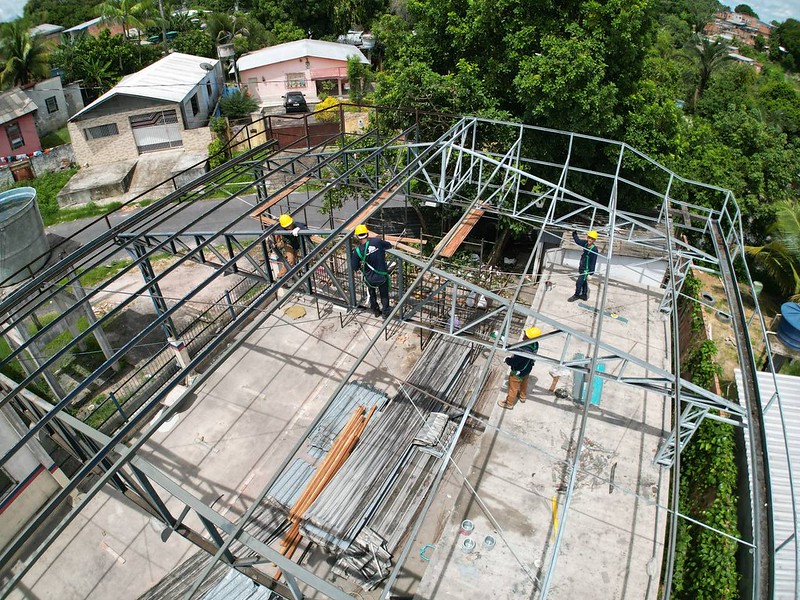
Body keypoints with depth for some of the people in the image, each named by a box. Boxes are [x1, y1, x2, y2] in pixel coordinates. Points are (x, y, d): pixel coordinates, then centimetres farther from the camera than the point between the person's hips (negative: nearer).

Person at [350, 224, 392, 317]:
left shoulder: (358, 251, -17)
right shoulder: (377, 241, -16)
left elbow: (354, 268, -9)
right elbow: (389, 246, 3)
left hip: (370, 279, 0)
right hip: (382, 276, 0)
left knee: (372, 295, 29)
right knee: (384, 295, 25)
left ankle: (376, 311, 44)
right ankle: (385, 312, 37)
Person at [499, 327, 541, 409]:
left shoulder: (525, 350, -44)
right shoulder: (535, 344, -19)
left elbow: (514, 362, -31)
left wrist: (507, 360, -12)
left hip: (518, 373, -7)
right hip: (527, 370, 7)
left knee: (513, 388, 18)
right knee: (524, 383, 34)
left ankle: (509, 403, 42)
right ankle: (523, 396, 60)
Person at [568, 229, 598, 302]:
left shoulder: (594, 249, -23)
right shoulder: (585, 244, -3)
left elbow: (593, 261, -21)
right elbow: (578, 241, 18)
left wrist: (591, 272, -19)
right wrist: (574, 234, 12)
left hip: (586, 269, -8)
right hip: (582, 268, 8)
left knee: (579, 282, -3)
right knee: (584, 282, 20)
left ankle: (577, 295, 16)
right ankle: (584, 295, 34)